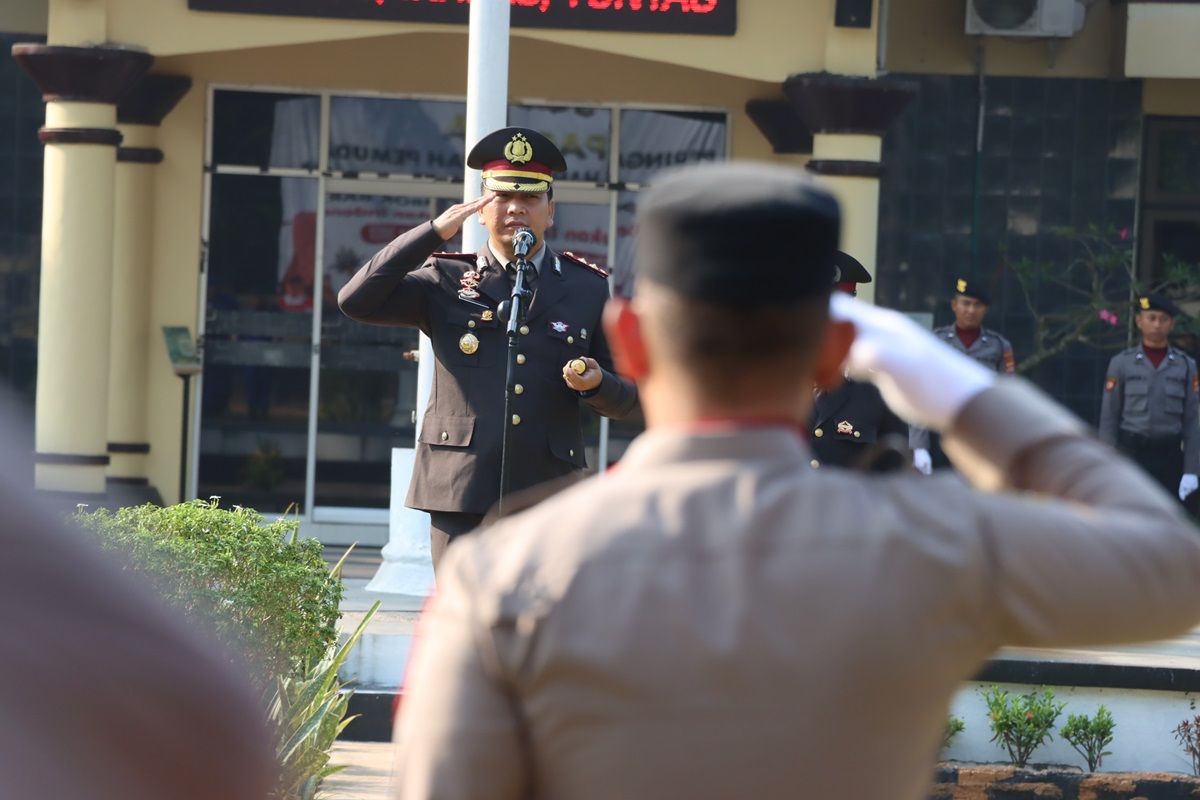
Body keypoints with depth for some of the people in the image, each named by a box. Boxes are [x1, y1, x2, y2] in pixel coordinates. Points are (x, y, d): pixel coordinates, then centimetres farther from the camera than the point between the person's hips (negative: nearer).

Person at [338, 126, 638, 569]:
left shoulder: (587, 288, 12)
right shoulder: (445, 282, 9)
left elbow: (625, 399, 15)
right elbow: (356, 301, -5)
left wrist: (597, 383, -10)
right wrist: (434, 233, -9)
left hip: (548, 499, 1)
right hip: (461, 497, -1)